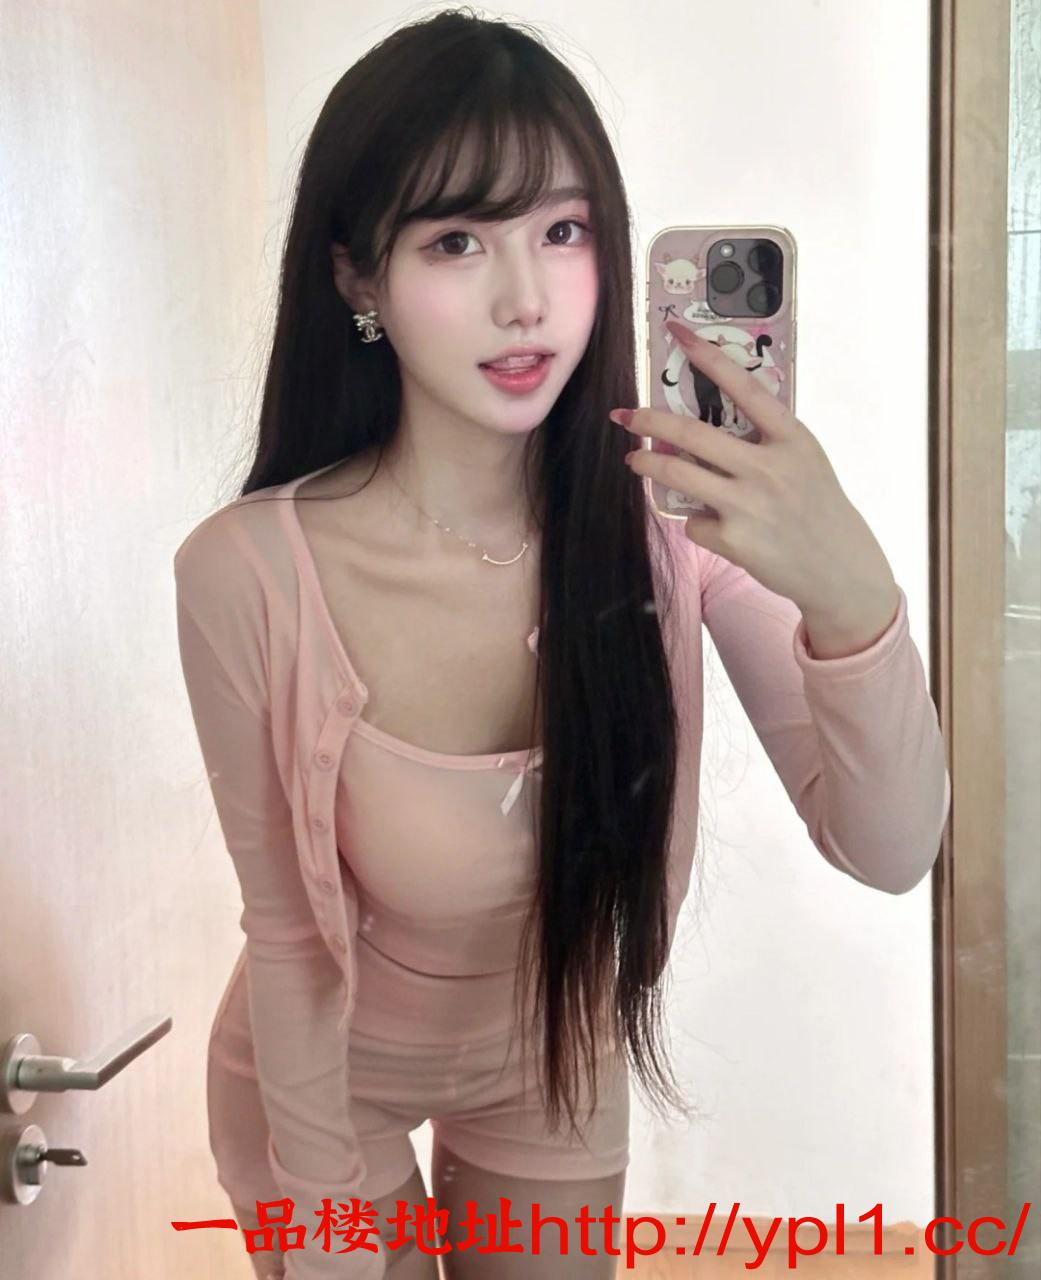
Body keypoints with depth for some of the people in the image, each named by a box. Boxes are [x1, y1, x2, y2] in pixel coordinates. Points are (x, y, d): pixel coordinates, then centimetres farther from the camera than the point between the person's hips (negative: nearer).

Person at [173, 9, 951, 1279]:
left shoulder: (667, 515, -24)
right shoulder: (247, 573, -30)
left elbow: (888, 849, -27)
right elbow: (288, 927, -17)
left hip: (557, 1066, 3)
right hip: (323, 1071, -2)